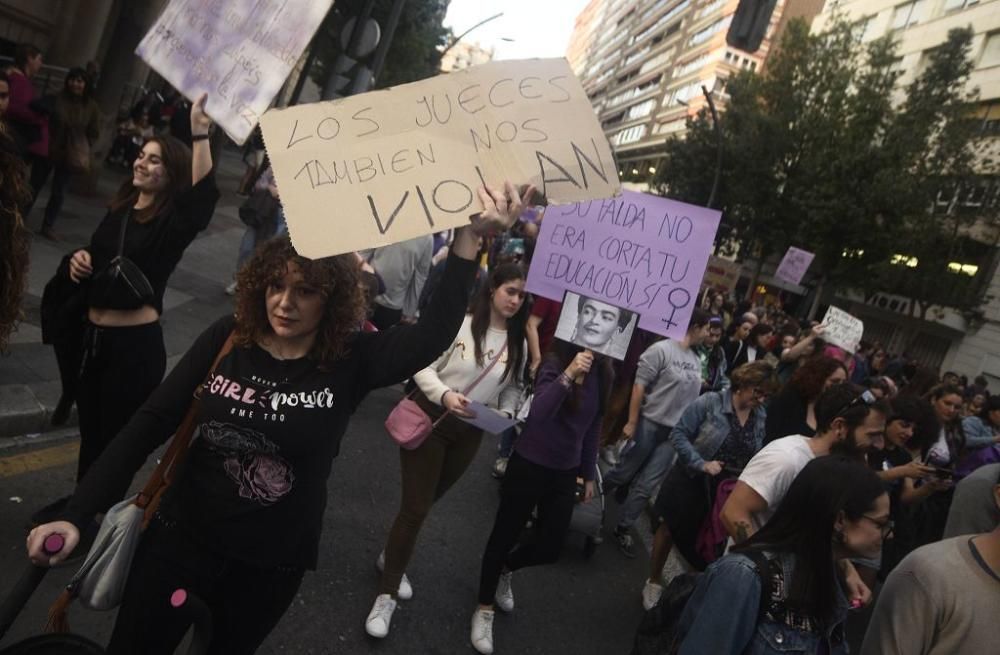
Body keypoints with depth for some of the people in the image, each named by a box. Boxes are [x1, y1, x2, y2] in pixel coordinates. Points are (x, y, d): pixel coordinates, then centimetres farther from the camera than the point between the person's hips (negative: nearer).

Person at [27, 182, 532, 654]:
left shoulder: (351, 362, -14)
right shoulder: (227, 339, -10)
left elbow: (434, 334, -29)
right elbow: (150, 424, -7)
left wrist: (469, 239, -35)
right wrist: (78, 514, -13)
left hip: (272, 566, 0)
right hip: (180, 540, 1)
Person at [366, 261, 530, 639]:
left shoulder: (519, 344, 0)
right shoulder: (460, 323, -15)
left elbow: (512, 388, 10)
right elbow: (423, 366, -12)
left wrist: (506, 413, -8)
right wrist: (444, 395, -27)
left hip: (470, 433, 5)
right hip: (431, 419, -4)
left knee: (423, 503, 20)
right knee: (415, 507, -3)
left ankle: (392, 559, 45)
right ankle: (387, 595, 14)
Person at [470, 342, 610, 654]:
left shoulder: (603, 375, -1)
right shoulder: (555, 361, -18)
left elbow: (593, 426, 9)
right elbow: (538, 414, -32)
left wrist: (589, 474, 14)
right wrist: (569, 375, -42)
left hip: (566, 473, 5)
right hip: (529, 466, -5)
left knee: (550, 548, 10)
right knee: (505, 536, 10)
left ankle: (506, 569, 43)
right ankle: (484, 609, 31)